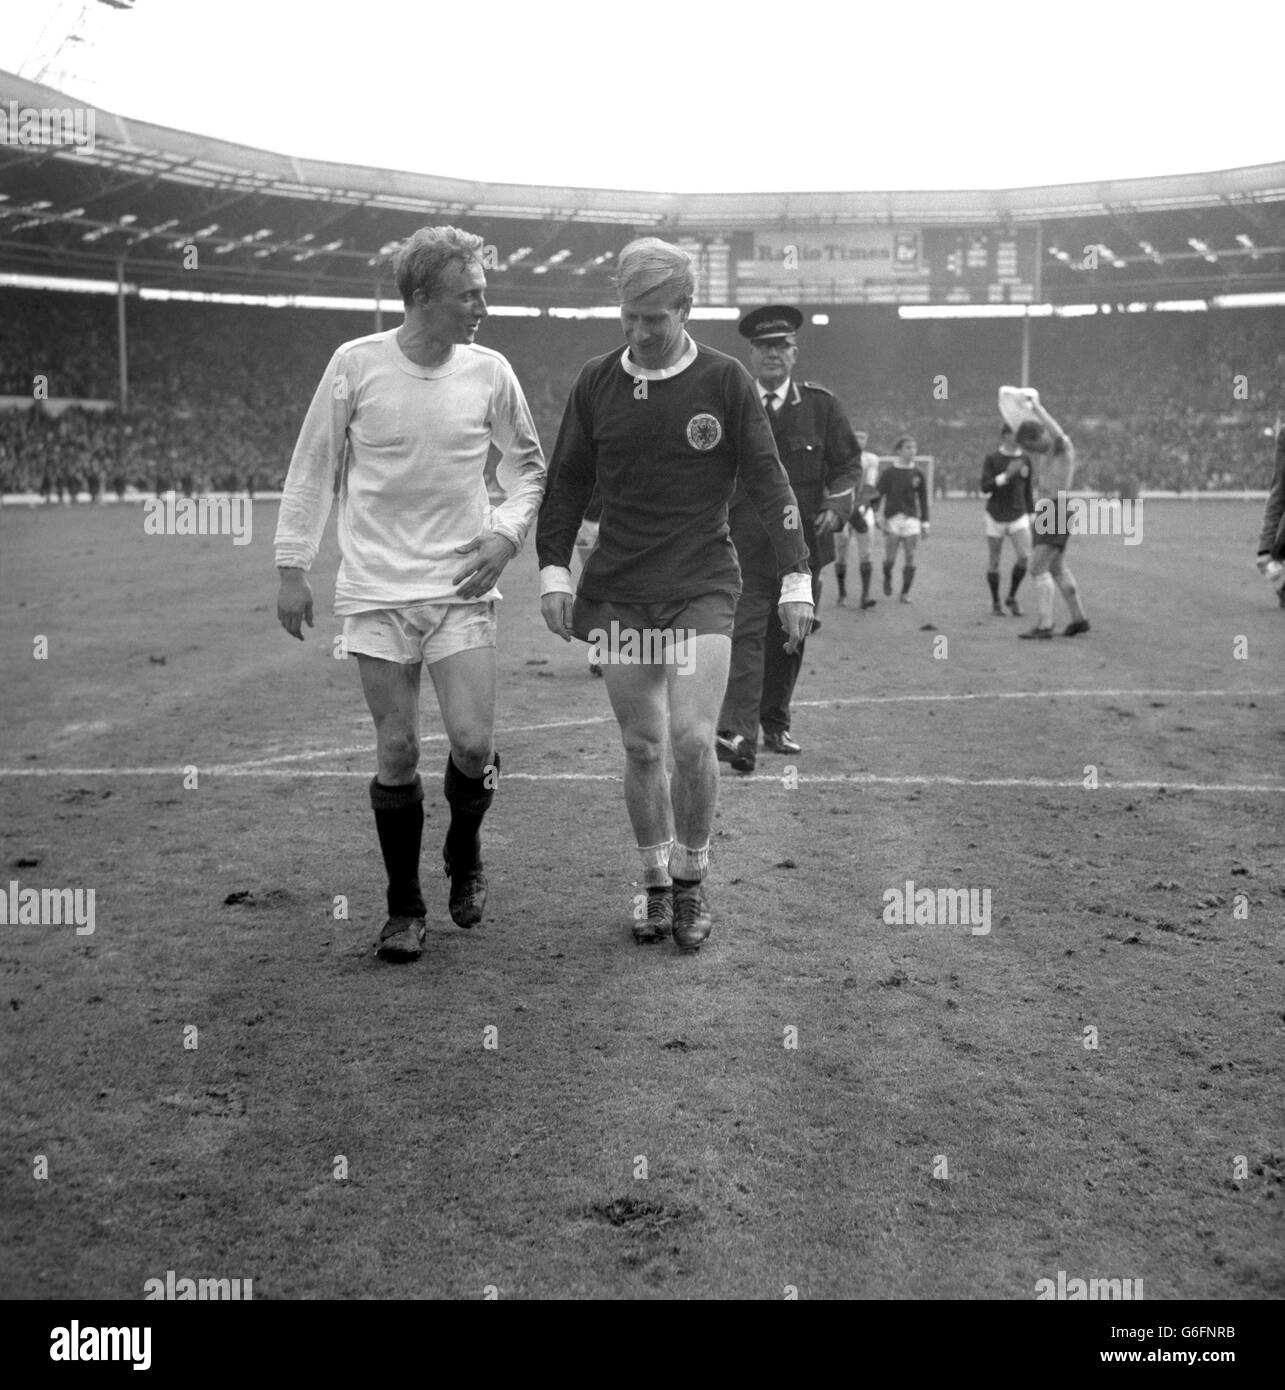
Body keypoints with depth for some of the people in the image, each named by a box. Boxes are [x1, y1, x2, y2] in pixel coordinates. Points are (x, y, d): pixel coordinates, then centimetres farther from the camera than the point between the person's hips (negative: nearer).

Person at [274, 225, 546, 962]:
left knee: (474, 742, -7)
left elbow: (529, 463, 12)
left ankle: (465, 856, 25)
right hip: (377, 589, -1)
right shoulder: (356, 363, -6)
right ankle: (405, 907, 19)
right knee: (398, 752, 1)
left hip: (463, 586, 1)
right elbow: (314, 467, 3)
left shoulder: (490, 372, -2)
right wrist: (294, 567, 2)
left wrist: (507, 533, -3)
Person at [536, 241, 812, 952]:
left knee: (691, 739, -12)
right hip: (618, 591, 2)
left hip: (702, 586, -2)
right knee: (641, 747, 4)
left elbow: (767, 481, 0)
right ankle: (656, 886, 21)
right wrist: (554, 571, 4)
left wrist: (796, 579, -3)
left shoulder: (724, 380, -2)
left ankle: (692, 881, 10)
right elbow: (565, 482, 12)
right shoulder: (596, 381, 5)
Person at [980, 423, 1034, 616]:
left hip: (1018, 517, 2)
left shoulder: (1025, 460, 6)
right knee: (994, 561, 3)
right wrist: (1006, 475, -24)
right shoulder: (992, 459, -5)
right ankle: (995, 604, 18)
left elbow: (1027, 490, 13)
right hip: (995, 516, -2)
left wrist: (1031, 516, 11)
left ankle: (1012, 598, 5)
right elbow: (985, 488, -12)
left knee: (1025, 556, -14)